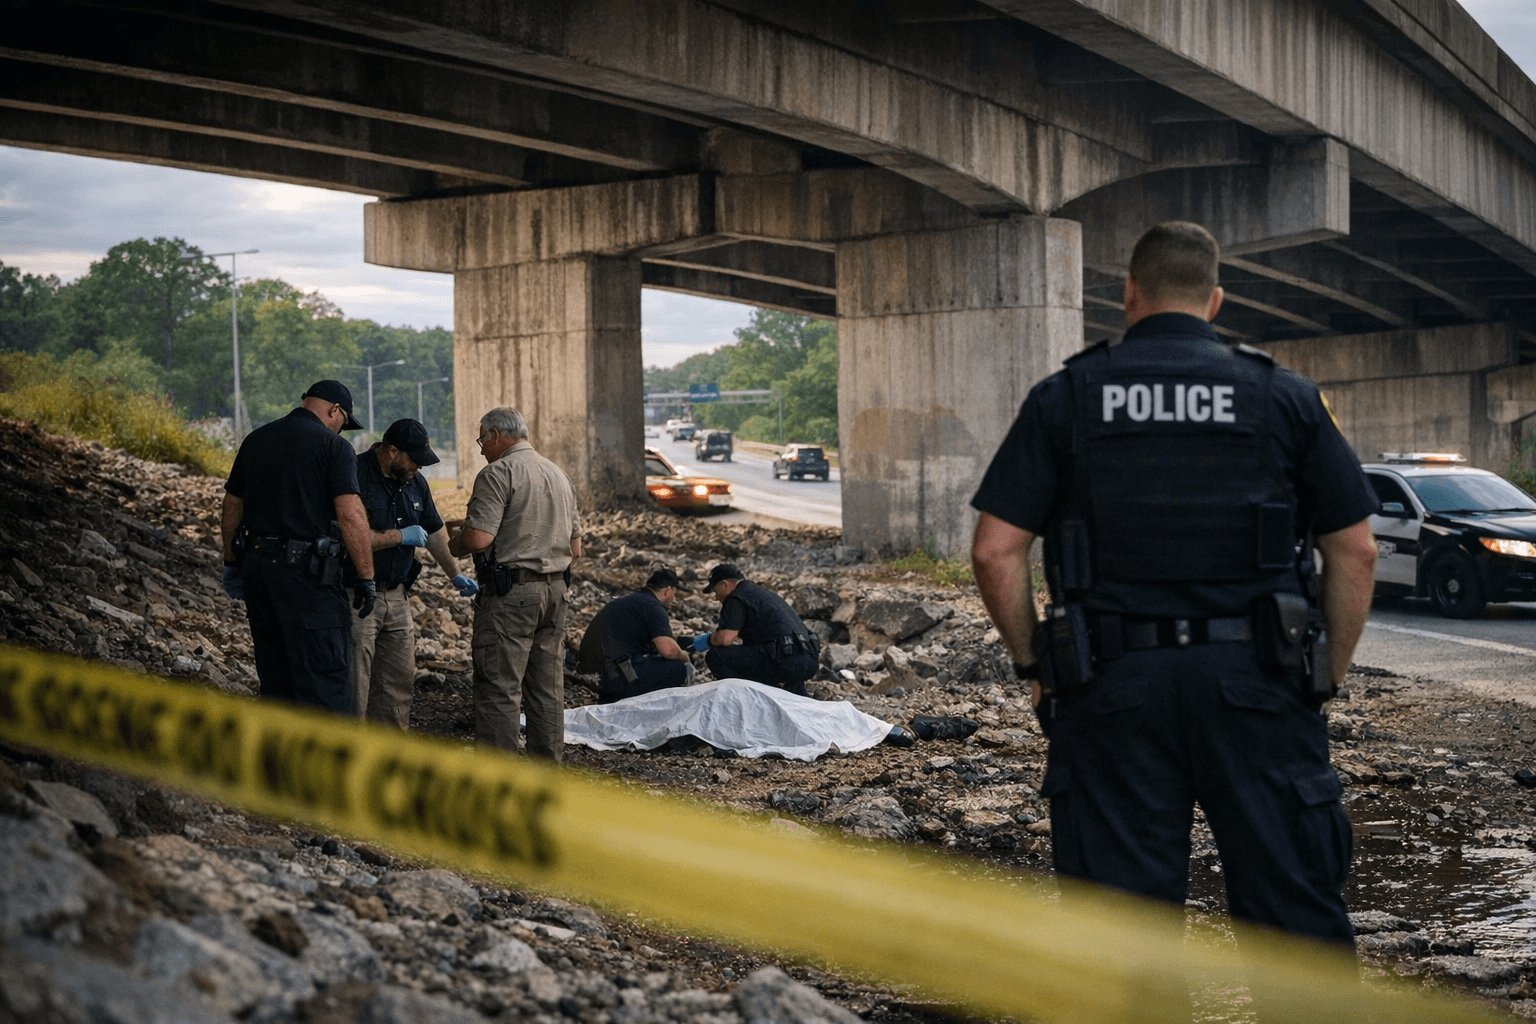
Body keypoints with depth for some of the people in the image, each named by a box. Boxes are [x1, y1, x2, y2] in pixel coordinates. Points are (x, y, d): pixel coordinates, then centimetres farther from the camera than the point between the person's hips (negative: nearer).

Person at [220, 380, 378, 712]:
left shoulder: (256, 439, 13)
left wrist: (232, 564, 27)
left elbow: (232, 508, 18)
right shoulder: (333, 446, -6)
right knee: (325, 679, -5)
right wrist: (366, 578, -10)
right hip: (307, 572, -7)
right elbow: (350, 516, -15)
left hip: (257, 564, 7)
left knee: (274, 678, 15)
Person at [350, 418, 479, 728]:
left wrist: (455, 574, 19)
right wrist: (399, 537, -14)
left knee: (399, 680, 10)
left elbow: (434, 531, 23)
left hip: (397, 596, 8)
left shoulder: (414, 483, 11)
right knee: (355, 683, -6)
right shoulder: (356, 476, -15)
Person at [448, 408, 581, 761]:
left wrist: (452, 547, 1)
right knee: (548, 687, 12)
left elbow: (478, 538, -19)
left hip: (510, 594, -8)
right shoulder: (558, 475, 17)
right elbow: (575, 548, 18)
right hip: (555, 588, 8)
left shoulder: (498, 473, -9)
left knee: (498, 688, -5)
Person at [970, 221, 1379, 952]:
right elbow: (1354, 552, 4)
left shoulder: (1065, 397, 4)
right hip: (1253, 677, 0)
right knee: (1293, 908, 6)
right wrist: (1328, 679, 11)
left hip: (1114, 688, 0)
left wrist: (1032, 665, 9)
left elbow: (996, 552, -3)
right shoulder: (1283, 397, 6)